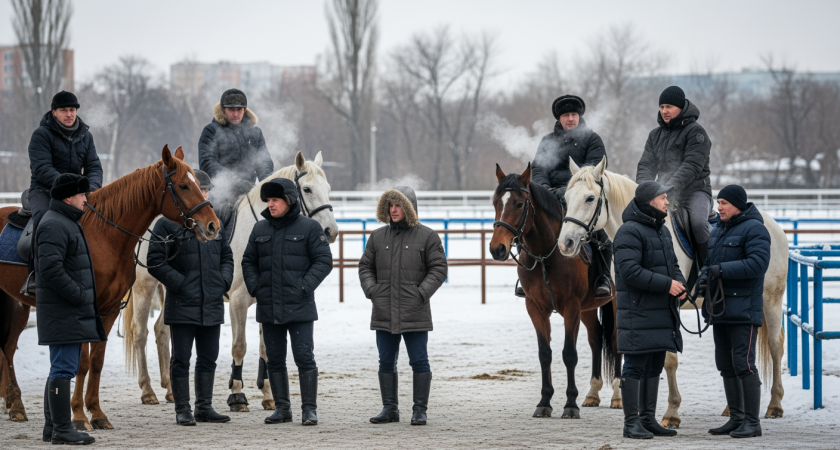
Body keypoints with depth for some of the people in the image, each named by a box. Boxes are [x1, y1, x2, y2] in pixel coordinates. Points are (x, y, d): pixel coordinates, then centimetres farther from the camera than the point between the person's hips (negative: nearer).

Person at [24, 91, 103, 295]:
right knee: (44, 216, -36)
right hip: (43, 189, -6)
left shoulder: (85, 135, 11)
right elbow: (42, 169, -18)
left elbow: (94, 166, 7)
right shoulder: (42, 134, -7)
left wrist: (93, 185, -17)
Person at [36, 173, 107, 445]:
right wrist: (79, 295, -22)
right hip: (63, 314, -11)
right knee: (64, 369, -9)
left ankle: (52, 427, 20)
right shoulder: (54, 225, -15)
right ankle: (62, 429, -8)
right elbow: (51, 269, -26)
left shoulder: (68, 223, 19)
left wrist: (84, 296, 16)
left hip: (74, 313, 11)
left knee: (63, 369, 14)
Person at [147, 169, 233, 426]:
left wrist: (224, 282, 4)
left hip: (212, 305, 6)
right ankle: (182, 410, 5)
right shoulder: (168, 224, -6)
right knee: (181, 359, 0)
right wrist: (179, 283, -17)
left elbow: (227, 257, 21)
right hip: (182, 306, -6)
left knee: (208, 359, 11)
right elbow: (156, 262, -10)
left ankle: (204, 407, 20)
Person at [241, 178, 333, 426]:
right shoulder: (260, 229, 10)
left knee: (304, 357, -6)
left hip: (299, 307, -5)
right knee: (274, 359, 9)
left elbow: (324, 261, -6)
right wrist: (254, 287, 0)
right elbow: (248, 261, 16)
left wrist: (305, 287, -15)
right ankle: (282, 408, 17)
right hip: (269, 307, 5)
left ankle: (309, 409, 0)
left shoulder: (309, 227, -4)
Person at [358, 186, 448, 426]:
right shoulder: (378, 237, 9)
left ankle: (420, 410, 8)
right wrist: (371, 290, -2)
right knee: (386, 362, 9)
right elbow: (365, 266, 14)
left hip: (415, 313, -3)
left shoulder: (427, 236, -1)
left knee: (419, 361, 1)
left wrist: (422, 293, -12)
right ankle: (389, 408, 17)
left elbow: (438, 269, -2)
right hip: (384, 312, 4)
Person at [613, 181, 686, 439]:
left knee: (654, 367, 13)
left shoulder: (662, 231, 17)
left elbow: (672, 265, 24)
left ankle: (648, 419, 20)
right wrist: (667, 284, -21)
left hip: (662, 312, 9)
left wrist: (680, 284, 1)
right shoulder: (630, 232, -13)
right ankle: (632, 423, -2)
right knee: (635, 367, -5)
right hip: (638, 312, -9)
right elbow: (630, 271, -22)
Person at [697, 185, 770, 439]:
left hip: (743, 310, -9)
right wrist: (704, 277, -1)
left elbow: (758, 263, -22)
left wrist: (723, 270, -26)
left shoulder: (753, 229, -10)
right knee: (725, 366, 11)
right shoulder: (718, 230, 17)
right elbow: (710, 262, 21)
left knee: (743, 364, -9)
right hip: (720, 309, 9)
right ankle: (736, 419, 18)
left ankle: (752, 422, -5)